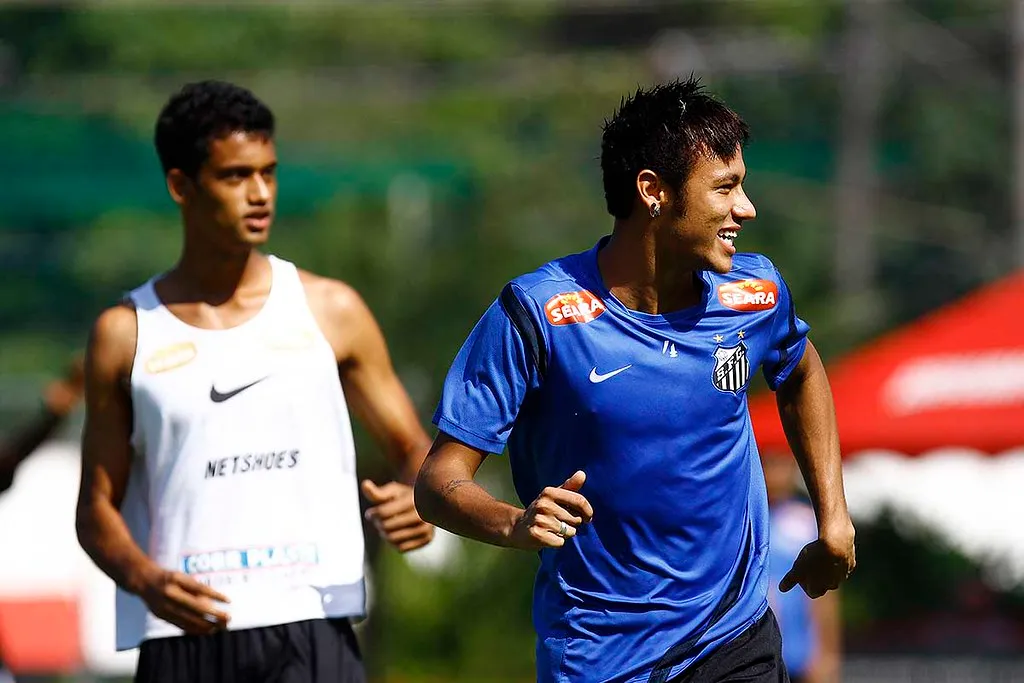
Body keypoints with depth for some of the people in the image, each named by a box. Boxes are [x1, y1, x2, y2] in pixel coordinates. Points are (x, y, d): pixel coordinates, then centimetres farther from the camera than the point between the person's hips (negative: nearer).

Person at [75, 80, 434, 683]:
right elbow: (97, 507, 9)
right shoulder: (125, 335, 7)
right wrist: (145, 579, -13)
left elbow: (413, 447, 14)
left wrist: (418, 498, -10)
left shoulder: (330, 311, 9)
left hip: (314, 633, -1)